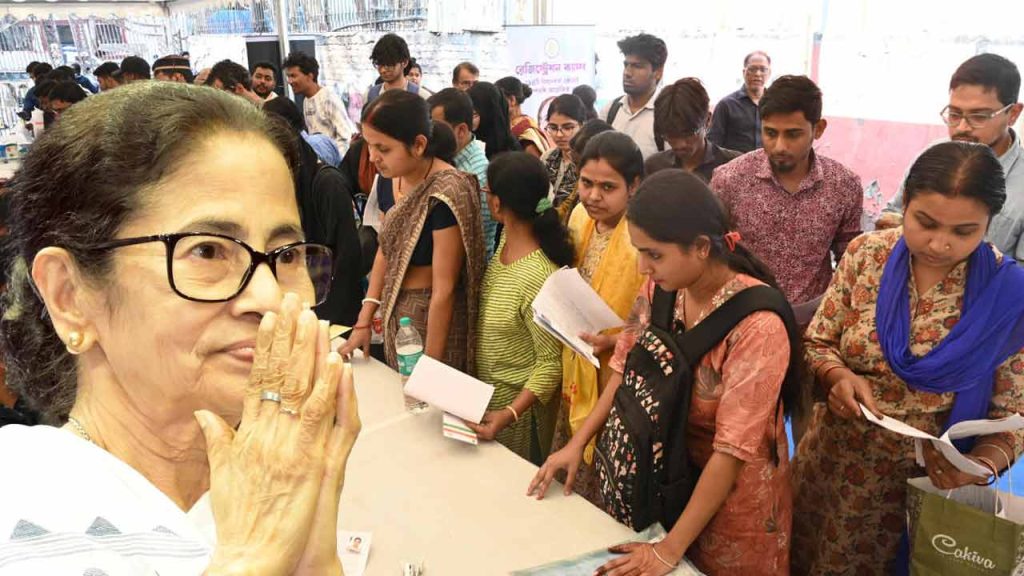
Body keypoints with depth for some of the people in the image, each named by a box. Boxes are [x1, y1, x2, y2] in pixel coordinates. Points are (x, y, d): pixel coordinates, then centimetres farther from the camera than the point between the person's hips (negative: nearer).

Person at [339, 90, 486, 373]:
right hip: (395, 312, 7)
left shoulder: (445, 195, -27)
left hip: (435, 319, -7)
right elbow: (385, 249, 6)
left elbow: (444, 290, -24)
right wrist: (363, 320, 2)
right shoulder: (396, 178, -3)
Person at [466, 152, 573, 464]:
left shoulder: (538, 278, -33)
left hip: (518, 403, -8)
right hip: (487, 392, 8)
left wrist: (509, 414, -33)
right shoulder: (508, 237, -8)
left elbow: (551, 364, -24)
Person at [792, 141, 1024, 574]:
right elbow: (817, 343, -1)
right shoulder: (866, 254, -10)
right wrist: (839, 376, -22)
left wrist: (979, 465, -26)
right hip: (831, 465, 2)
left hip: (928, 483, -2)